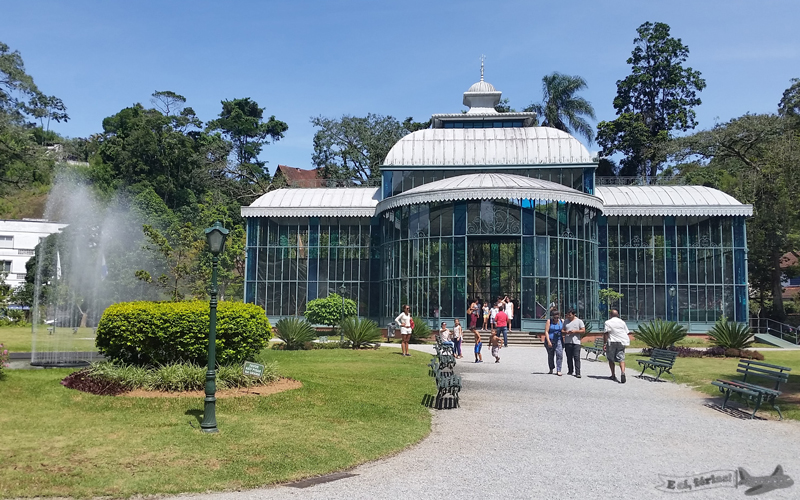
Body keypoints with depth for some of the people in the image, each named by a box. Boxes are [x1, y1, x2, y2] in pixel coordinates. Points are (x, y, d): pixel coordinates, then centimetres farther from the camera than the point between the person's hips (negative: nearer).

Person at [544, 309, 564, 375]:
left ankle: (558, 370, -13)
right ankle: (551, 369, 28)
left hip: (558, 341, 1)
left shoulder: (561, 321, 6)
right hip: (550, 341, -1)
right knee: (550, 356, 9)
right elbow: (546, 332, -10)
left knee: (560, 355, -14)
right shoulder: (549, 321, -5)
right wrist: (548, 341, -18)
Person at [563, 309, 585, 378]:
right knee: (569, 357, 6)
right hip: (567, 342, 3)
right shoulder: (566, 322, 14)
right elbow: (563, 331, 16)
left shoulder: (579, 321, 5)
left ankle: (578, 373, -12)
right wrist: (566, 332, -7)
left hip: (576, 342, -3)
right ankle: (570, 371, 18)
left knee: (577, 357, -10)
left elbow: (583, 330, 1)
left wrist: (575, 331, -12)